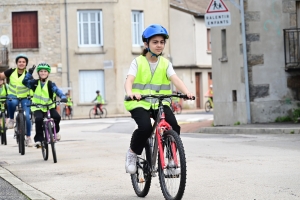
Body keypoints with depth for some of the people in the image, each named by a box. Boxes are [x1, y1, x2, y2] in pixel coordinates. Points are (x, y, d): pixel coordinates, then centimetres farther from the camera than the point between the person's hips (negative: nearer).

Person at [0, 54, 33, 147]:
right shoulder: (11, 72, -5)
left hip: (24, 98, 0)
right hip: (12, 96, 0)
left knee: (27, 117, -14)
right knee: (12, 102, -38)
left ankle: (28, 137, 6)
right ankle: (11, 119, -10)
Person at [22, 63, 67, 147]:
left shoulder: (50, 84, -5)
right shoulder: (35, 83, 0)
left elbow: (57, 90, -19)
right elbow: (25, 82, -5)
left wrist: (63, 97, -37)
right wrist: (29, 73, -15)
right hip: (37, 107, 0)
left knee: (57, 117, -23)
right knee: (38, 119, -28)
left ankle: (56, 131, 9)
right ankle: (38, 139, -15)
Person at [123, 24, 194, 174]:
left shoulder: (165, 63, 8)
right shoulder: (138, 62, 0)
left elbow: (175, 79, -8)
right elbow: (129, 80, -15)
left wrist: (186, 91, -28)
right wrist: (130, 93, -39)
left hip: (160, 103, 3)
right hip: (140, 103, -3)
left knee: (174, 126, -20)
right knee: (145, 127, -29)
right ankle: (132, 153, -2)